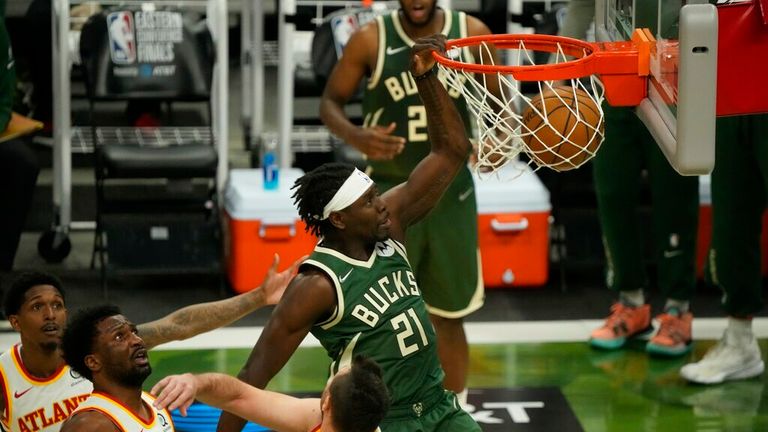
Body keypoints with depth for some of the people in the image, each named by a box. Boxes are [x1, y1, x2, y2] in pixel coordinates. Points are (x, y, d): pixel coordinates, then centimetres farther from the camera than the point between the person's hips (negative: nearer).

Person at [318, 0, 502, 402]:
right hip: (389, 192, -2)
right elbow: (330, 101, -2)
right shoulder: (371, 39, -10)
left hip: (451, 192, 2)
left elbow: (498, 102, 6)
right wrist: (356, 136, -24)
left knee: (448, 317, 12)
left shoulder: (472, 34, -5)